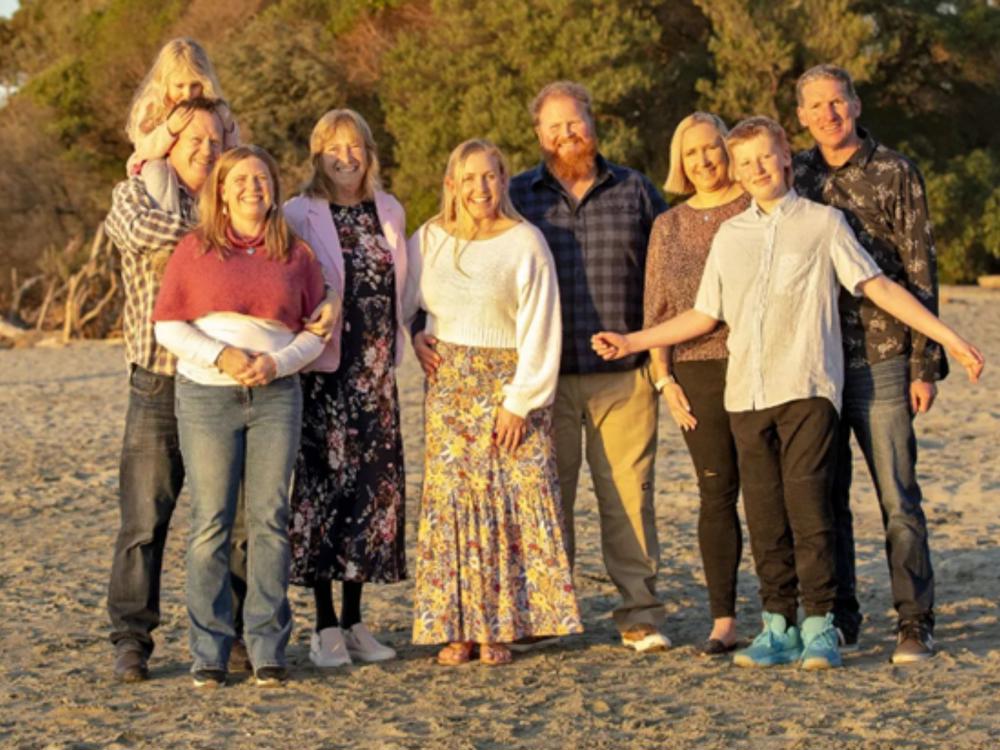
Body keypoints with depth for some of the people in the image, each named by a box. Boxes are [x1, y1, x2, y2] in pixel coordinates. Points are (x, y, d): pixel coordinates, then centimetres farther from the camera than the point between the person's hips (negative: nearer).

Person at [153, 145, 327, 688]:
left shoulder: (297, 255, 8)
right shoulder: (194, 249, 4)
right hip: (206, 396, -1)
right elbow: (166, 323, 0)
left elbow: (316, 331, 8)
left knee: (269, 520, 0)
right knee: (210, 523, -2)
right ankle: (208, 652, 5)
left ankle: (268, 649, 6)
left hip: (276, 396, 1)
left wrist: (278, 361, -10)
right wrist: (219, 356, -14)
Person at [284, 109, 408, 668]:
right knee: (322, 483, -3)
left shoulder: (390, 212, 11)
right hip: (324, 371, -4)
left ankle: (356, 621, 14)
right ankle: (326, 626, 4)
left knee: (375, 484, 4)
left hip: (376, 371, 4)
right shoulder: (300, 215, -2)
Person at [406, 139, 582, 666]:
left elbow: (539, 330, -6)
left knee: (512, 499, -6)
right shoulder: (429, 240, 7)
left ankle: (499, 627, 0)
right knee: (451, 499, -1)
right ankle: (458, 628, 3)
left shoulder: (525, 243, -3)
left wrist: (519, 401, -10)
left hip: (508, 385, -3)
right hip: (448, 386, 3)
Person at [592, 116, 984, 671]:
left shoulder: (822, 223, 7)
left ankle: (820, 627, -5)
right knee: (764, 515, 3)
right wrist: (631, 343, 20)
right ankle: (779, 627, 9)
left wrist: (950, 339, -1)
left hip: (807, 388, -4)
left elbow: (878, 286, 4)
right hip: (746, 393, 4)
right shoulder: (729, 236, 18)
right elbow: (705, 315, 22)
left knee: (808, 507, -10)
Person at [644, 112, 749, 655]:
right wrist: (663, 377, 4)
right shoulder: (668, 226, 14)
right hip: (699, 371, 3)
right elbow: (655, 310, 13)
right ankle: (723, 621, 4)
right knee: (716, 493, 1)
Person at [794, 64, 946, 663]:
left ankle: (916, 624, 5)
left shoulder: (895, 174, 0)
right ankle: (838, 620, 17)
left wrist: (926, 365, -7)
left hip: (881, 361, -3)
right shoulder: (795, 178, 9)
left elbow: (921, 272, -1)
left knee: (898, 498, -2)